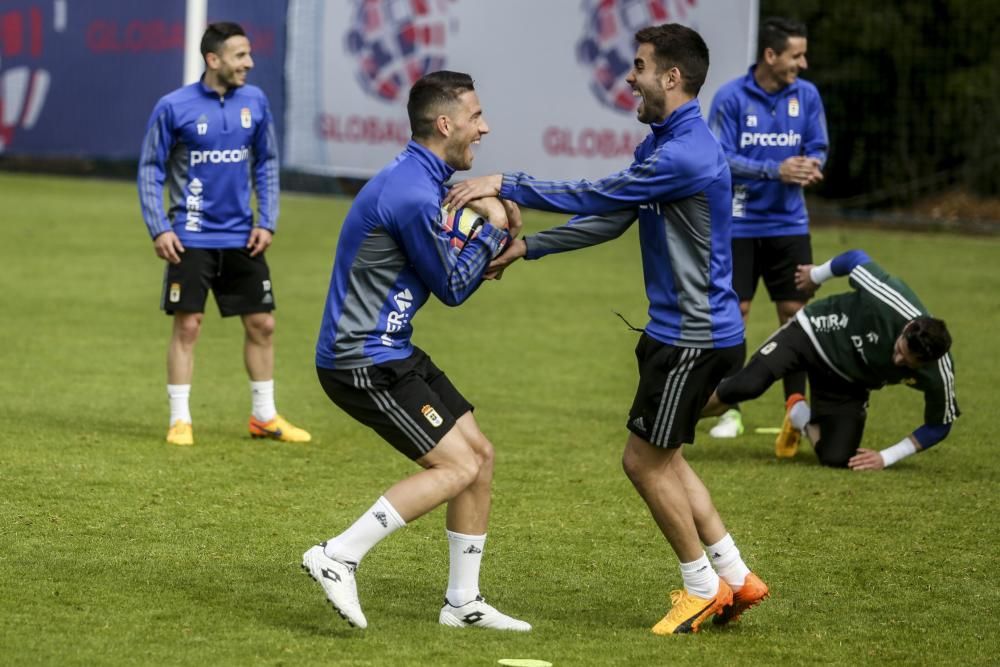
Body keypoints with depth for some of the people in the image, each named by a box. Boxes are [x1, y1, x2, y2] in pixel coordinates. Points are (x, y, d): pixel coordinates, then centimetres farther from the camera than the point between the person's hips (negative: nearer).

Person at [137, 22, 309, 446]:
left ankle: (264, 416, 20)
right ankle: (179, 420, 6)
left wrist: (267, 222, 3)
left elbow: (267, 164, 11)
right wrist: (159, 229, -10)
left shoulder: (255, 102, 2)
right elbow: (150, 169, -3)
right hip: (191, 237, -4)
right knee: (187, 327, -4)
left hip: (241, 237, 4)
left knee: (261, 324, 7)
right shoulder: (174, 107, -9)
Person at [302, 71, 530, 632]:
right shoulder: (413, 195, -23)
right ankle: (338, 558, -12)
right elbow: (452, 288, -12)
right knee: (458, 466, -14)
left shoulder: (419, 180, 10)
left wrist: (489, 244, 4)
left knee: (481, 454, 10)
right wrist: (493, 228, -3)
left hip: (392, 352, 10)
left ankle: (463, 602, 16)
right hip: (362, 363, -10)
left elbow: (443, 266, 20)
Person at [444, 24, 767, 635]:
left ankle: (704, 587, 12)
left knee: (645, 460, -1)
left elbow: (598, 198, -23)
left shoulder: (688, 153, -23)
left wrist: (505, 186, -19)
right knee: (662, 457, 17)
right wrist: (525, 248, 10)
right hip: (678, 329, 10)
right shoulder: (661, 143, 11)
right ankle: (735, 578, 21)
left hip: (696, 336, -10)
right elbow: (610, 220, 15)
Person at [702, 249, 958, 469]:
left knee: (837, 457, -14)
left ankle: (802, 418, 21)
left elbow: (938, 427, -8)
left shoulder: (938, 378, -28)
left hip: (848, 383, 3)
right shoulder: (890, 303, -36)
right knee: (748, 386, -27)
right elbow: (856, 259, -16)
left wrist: (886, 457, -13)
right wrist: (817, 275, 2)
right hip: (812, 332, -3)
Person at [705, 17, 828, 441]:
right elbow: (720, 158, -13)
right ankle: (732, 410, 7)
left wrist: (810, 165, -18)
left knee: (795, 312, 1)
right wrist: (775, 170, -23)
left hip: (789, 223, 3)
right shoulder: (730, 98, -10)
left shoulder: (806, 95, 1)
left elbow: (818, 148, 6)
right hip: (740, 226, -3)